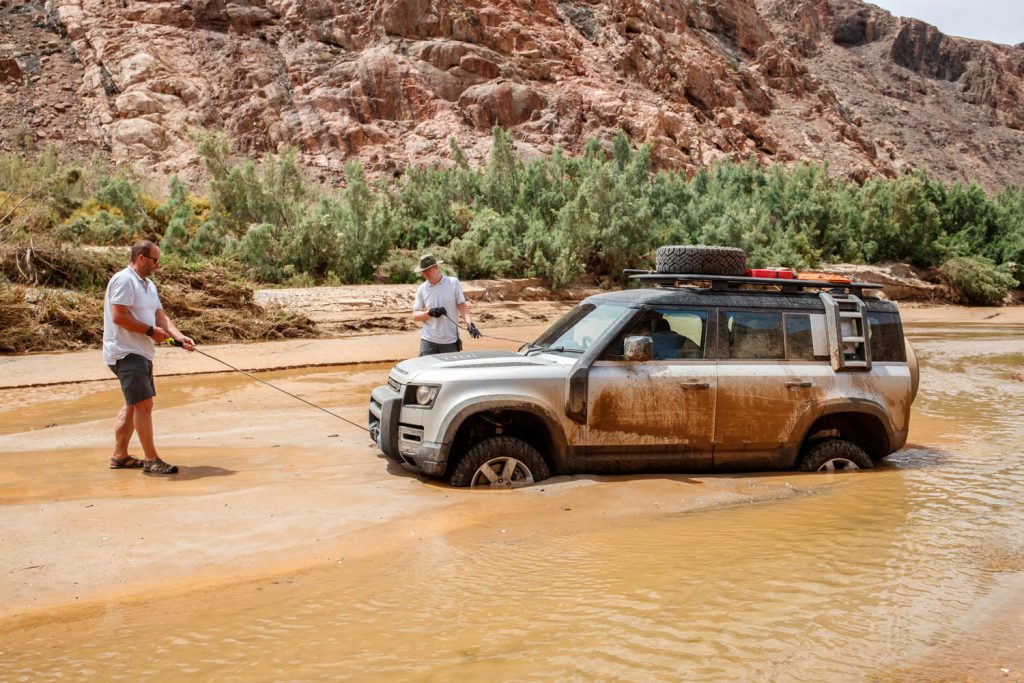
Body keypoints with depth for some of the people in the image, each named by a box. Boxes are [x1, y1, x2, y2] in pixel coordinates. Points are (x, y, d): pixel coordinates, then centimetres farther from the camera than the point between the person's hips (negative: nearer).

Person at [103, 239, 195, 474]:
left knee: (133, 405, 15)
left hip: (142, 353, 10)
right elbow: (119, 316, -21)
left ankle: (119, 456, 23)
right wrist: (150, 330, -16)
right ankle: (151, 459, -8)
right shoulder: (124, 280, -12)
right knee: (144, 404, -12)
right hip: (125, 353, -10)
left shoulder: (149, 285, 17)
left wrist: (179, 336, -4)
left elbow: (160, 316, 12)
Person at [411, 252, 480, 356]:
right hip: (428, 341, 1)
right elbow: (415, 315, 5)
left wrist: (469, 323, -14)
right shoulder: (422, 289, 4)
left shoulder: (453, 283, 0)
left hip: (451, 341, -1)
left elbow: (462, 305, 2)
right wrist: (430, 313, -14)